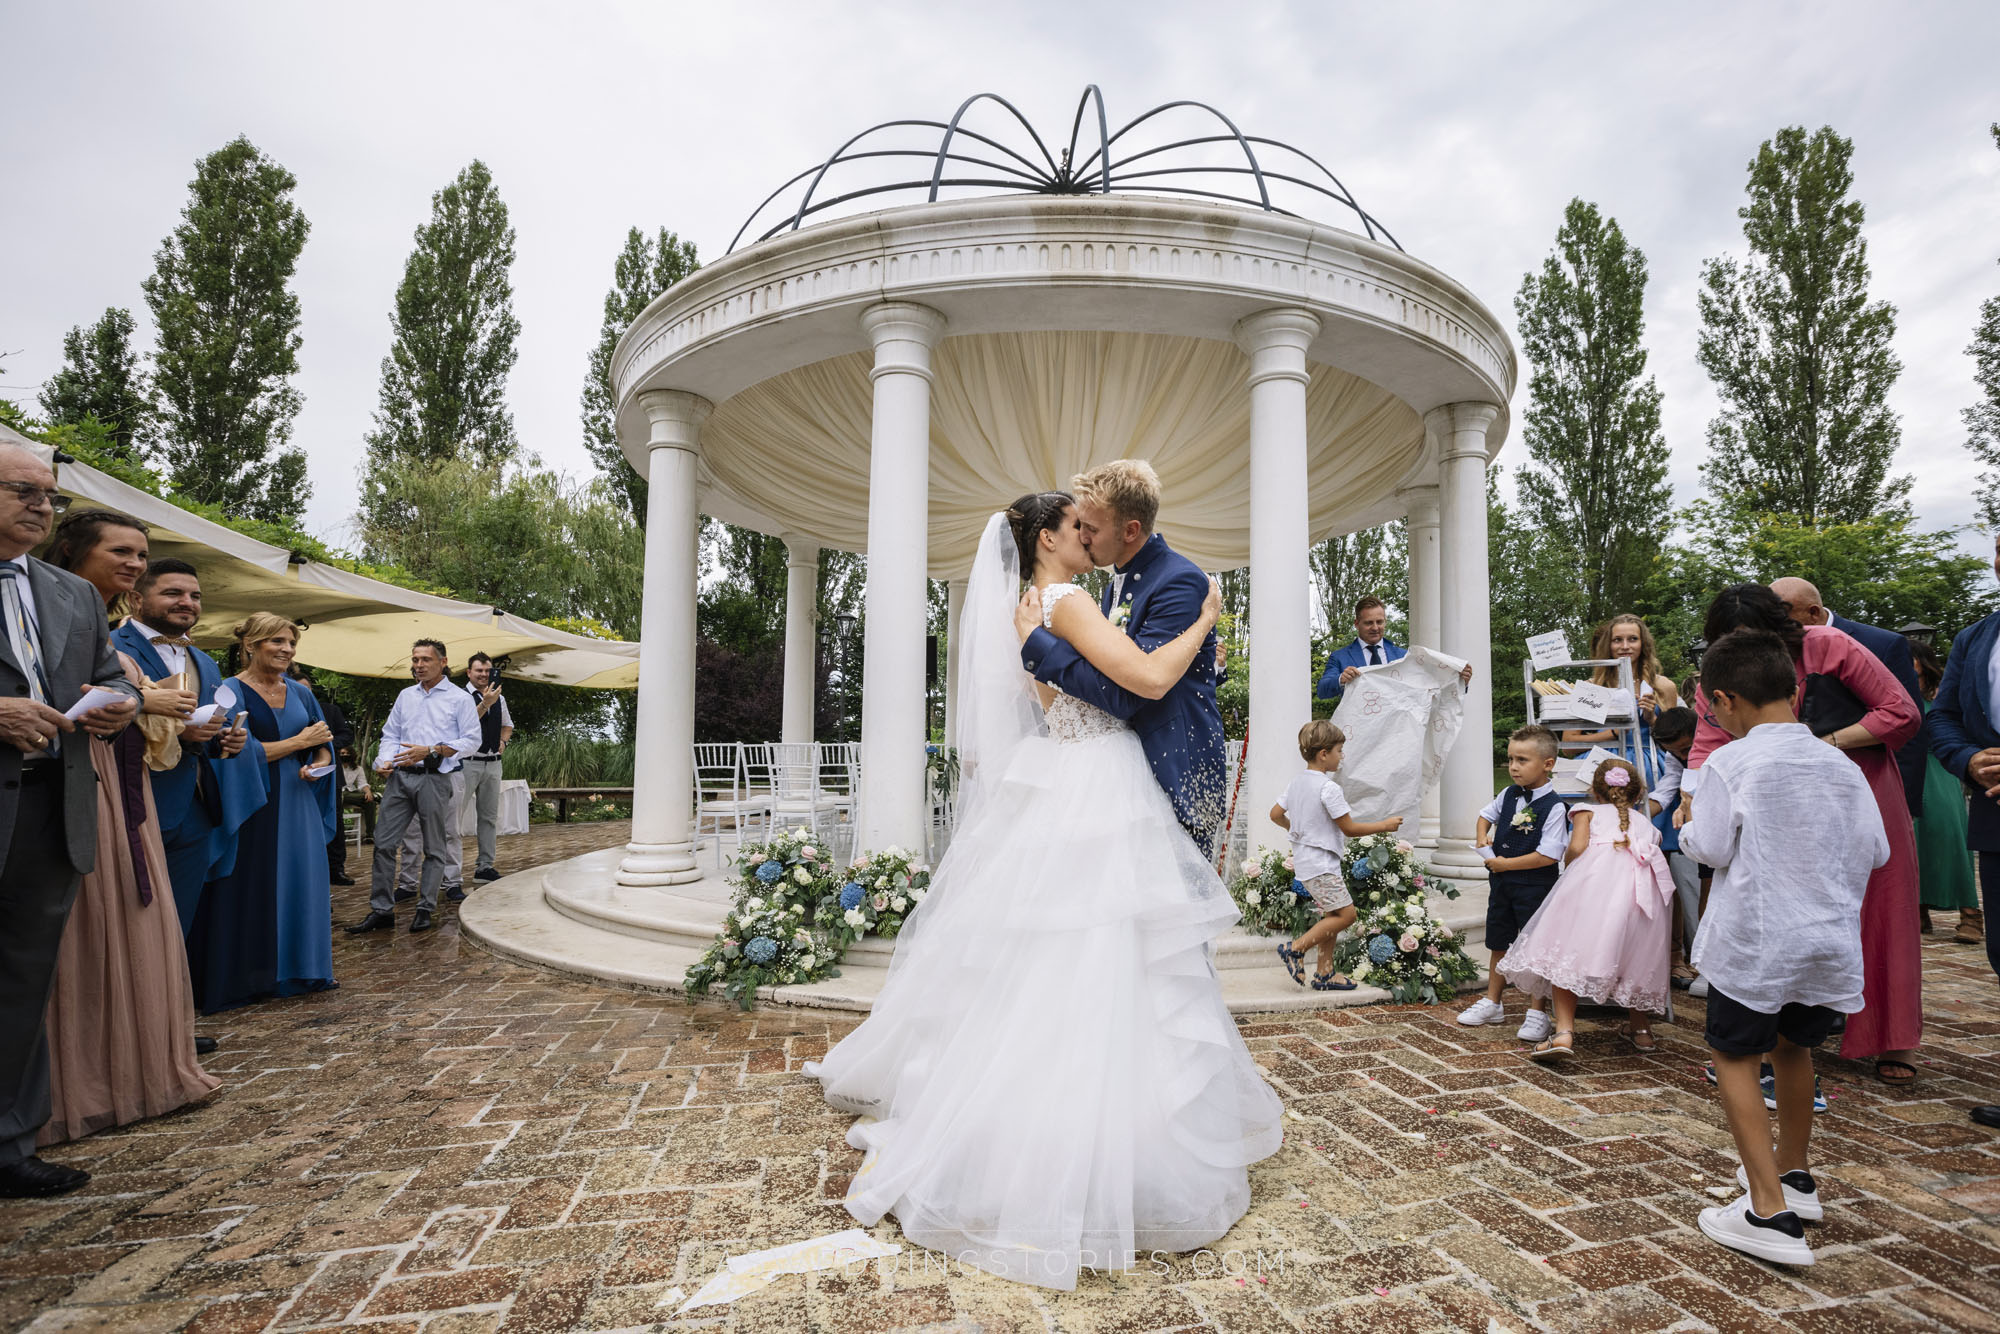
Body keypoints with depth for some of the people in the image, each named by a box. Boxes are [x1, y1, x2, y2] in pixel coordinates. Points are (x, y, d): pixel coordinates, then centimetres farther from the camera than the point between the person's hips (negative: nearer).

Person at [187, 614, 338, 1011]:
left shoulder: (300, 693, 11)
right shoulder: (231, 691, -6)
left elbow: (324, 745, 13)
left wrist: (319, 765, -8)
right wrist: (300, 742, -8)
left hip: (297, 805, 5)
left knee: (298, 885, 7)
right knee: (251, 892, -1)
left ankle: (292, 971, 18)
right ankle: (247, 978, 10)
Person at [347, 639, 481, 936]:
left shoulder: (459, 698, 1)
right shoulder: (405, 696, 17)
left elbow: (471, 740, -5)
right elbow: (390, 734, 18)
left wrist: (431, 751, -15)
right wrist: (385, 761, -1)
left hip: (434, 778, -5)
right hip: (400, 777, 5)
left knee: (433, 848, 3)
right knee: (383, 843, 2)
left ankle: (426, 909, 13)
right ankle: (381, 910, 10)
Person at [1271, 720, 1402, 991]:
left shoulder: (1295, 783, 8)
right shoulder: (1329, 788, -18)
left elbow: (1275, 815, 15)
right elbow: (1350, 828, -14)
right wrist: (1384, 825, -2)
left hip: (1304, 861, 9)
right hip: (1321, 864, -9)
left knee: (1332, 915, 13)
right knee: (1346, 914, -4)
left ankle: (1324, 974, 16)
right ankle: (1295, 949, -3)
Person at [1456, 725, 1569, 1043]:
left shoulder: (1554, 807, -18)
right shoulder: (1508, 795, 3)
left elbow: (1548, 855, -23)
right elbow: (1486, 814, 24)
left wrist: (1506, 864, -18)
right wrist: (1482, 837, 5)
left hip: (1535, 888, -7)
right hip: (1501, 884, 7)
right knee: (1499, 943, 17)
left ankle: (1538, 1013, 17)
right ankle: (1492, 1003, 32)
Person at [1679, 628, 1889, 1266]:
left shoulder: (1731, 763, -14)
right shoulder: (1842, 766, 2)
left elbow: (1709, 849, -13)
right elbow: (1876, 851, 6)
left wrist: (1687, 826, 7)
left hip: (1754, 942, -6)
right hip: (1830, 940, 6)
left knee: (1735, 1054, 5)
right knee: (1792, 1045, 24)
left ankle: (1771, 1213, -1)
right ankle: (1795, 1175, 41)